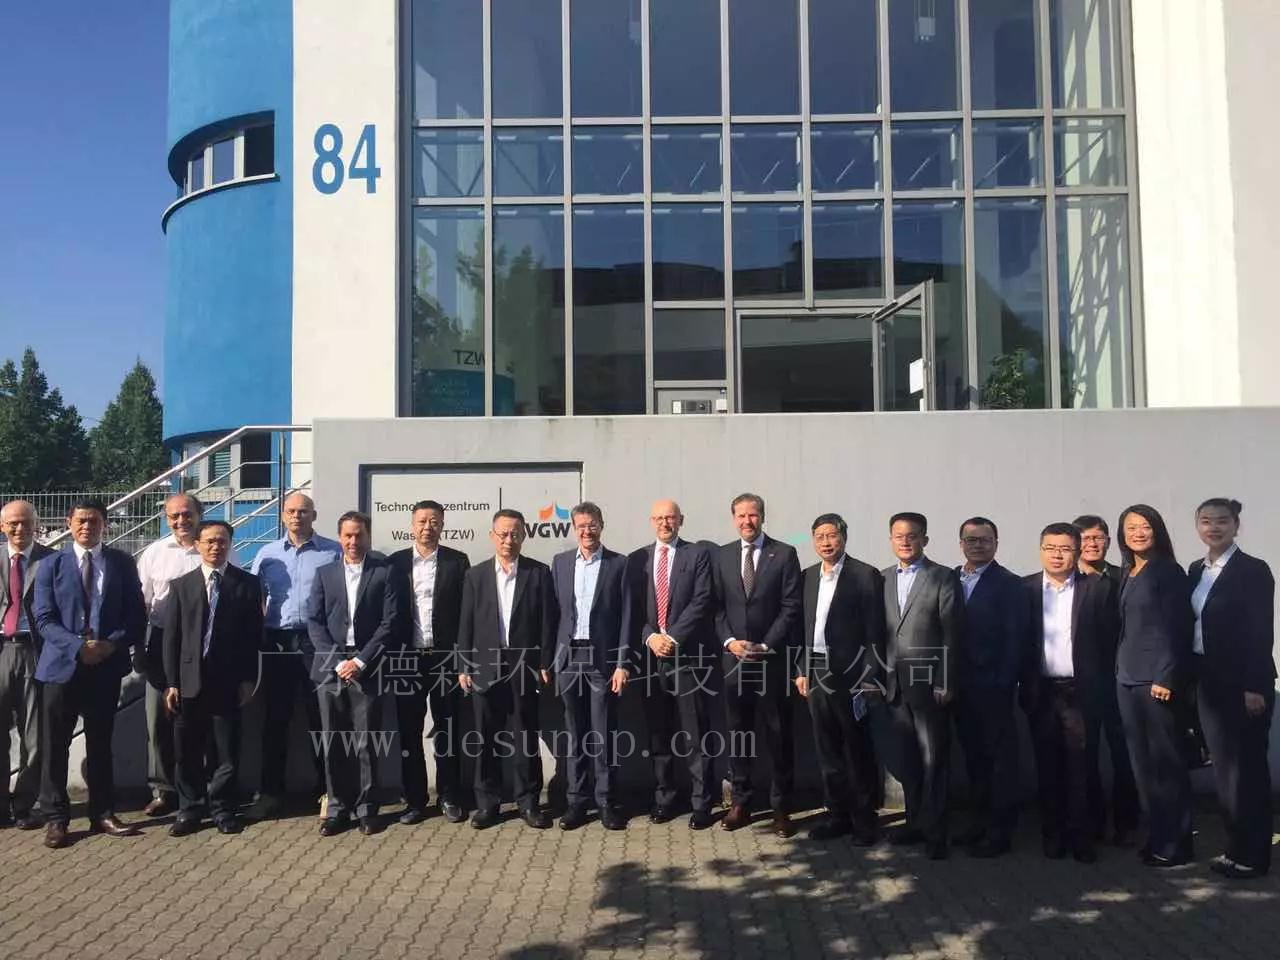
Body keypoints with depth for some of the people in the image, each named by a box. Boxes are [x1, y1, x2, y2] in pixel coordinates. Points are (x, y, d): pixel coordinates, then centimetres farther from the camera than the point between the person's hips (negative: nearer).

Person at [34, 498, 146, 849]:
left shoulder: (122, 563, 6)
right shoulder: (51, 565, 3)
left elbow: (136, 615, 3)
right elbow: (44, 619, -3)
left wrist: (111, 644, -13)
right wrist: (78, 646, -17)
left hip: (106, 667, 1)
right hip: (62, 665, -1)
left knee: (100, 744, 11)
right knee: (55, 745, 3)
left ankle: (103, 813, 20)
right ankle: (55, 817, 14)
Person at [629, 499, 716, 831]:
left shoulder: (697, 555, 3)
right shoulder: (637, 559, 12)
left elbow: (701, 601, -6)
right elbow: (634, 606, 8)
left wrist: (673, 638, -13)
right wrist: (650, 637, -8)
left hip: (689, 655, -3)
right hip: (651, 655, 3)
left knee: (695, 734, 0)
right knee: (657, 732, 9)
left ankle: (701, 804, 6)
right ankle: (663, 799, 19)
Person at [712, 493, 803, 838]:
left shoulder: (784, 554, 0)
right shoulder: (722, 556, 10)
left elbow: (792, 607, -4)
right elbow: (717, 606, 8)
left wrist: (766, 646, -11)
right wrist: (729, 641, -7)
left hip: (773, 658, -3)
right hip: (734, 657, 3)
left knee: (779, 735, 3)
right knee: (737, 732, 7)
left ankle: (781, 807, 13)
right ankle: (741, 803, 17)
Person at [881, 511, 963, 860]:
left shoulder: (944, 578, -3)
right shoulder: (883, 579, 11)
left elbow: (952, 635, -7)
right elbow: (879, 632, 9)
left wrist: (946, 683, -11)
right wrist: (878, 677, 4)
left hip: (929, 683, -4)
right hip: (895, 683, 4)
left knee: (933, 759, 0)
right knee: (908, 758, 11)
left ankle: (935, 831, 9)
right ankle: (915, 822, 22)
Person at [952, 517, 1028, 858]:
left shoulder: (1008, 584, -5)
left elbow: (1015, 637, -9)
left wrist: (1004, 683, -14)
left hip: (992, 686, -5)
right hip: (961, 685, 5)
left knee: (1001, 757, 3)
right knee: (973, 755, 13)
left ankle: (1000, 830, 10)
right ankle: (981, 820, 24)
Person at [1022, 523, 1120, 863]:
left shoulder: (1099, 588, 0)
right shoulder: (1024, 589, 4)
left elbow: (1109, 642, 0)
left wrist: (1104, 689, -4)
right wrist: (1024, 685, 0)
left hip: (1082, 692, -1)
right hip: (1041, 693, 1)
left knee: (1082, 769, 3)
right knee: (1048, 768, 9)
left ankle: (1081, 836, 14)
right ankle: (1053, 835, 19)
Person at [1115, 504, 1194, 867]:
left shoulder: (1168, 571, -5)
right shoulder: (1128, 575, 15)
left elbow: (1177, 628, -11)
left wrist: (1166, 678, -16)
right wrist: (1119, 670, 10)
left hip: (1157, 679, -7)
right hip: (1127, 679, 7)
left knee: (1166, 762, -1)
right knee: (1142, 763, 10)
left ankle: (1174, 843, 8)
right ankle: (1156, 836, 18)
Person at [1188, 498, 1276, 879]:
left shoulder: (1253, 570, -10)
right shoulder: (1196, 570, 11)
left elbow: (1262, 633, -14)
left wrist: (1254, 686, -19)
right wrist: (1191, 677, 7)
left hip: (1242, 683, -7)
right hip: (1209, 682, 7)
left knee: (1248, 768, 1)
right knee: (1223, 767, 11)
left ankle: (1254, 854, 10)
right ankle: (1234, 847, 21)